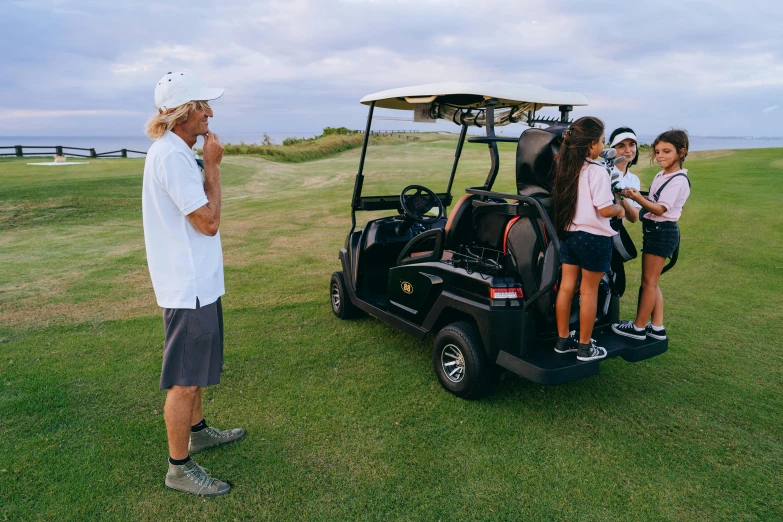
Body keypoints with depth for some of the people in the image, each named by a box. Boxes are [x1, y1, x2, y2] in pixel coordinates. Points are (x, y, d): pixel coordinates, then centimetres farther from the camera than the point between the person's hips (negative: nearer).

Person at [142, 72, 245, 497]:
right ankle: (179, 468, 16)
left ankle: (196, 431, 42)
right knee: (184, 379, 1)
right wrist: (212, 165, -16)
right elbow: (209, 221, -21)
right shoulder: (171, 156, -22)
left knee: (195, 369, 24)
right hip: (189, 286, -11)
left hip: (196, 281, 11)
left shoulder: (177, 152, 11)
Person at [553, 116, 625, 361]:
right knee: (589, 291, 4)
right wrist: (619, 209, 0)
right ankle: (585, 347, 14)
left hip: (568, 235, 7)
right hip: (594, 238, -7)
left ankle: (563, 340, 23)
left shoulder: (565, 167, 4)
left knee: (566, 287, 12)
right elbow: (604, 210, -19)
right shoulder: (597, 171, -17)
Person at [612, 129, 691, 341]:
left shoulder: (678, 180, -16)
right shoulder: (661, 176, 12)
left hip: (662, 232, -9)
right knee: (652, 283, 13)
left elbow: (660, 209, -22)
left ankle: (638, 328, 8)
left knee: (648, 282, -2)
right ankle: (657, 327, 21)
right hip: (654, 230, 9)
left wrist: (638, 198, -34)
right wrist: (636, 197, -1)